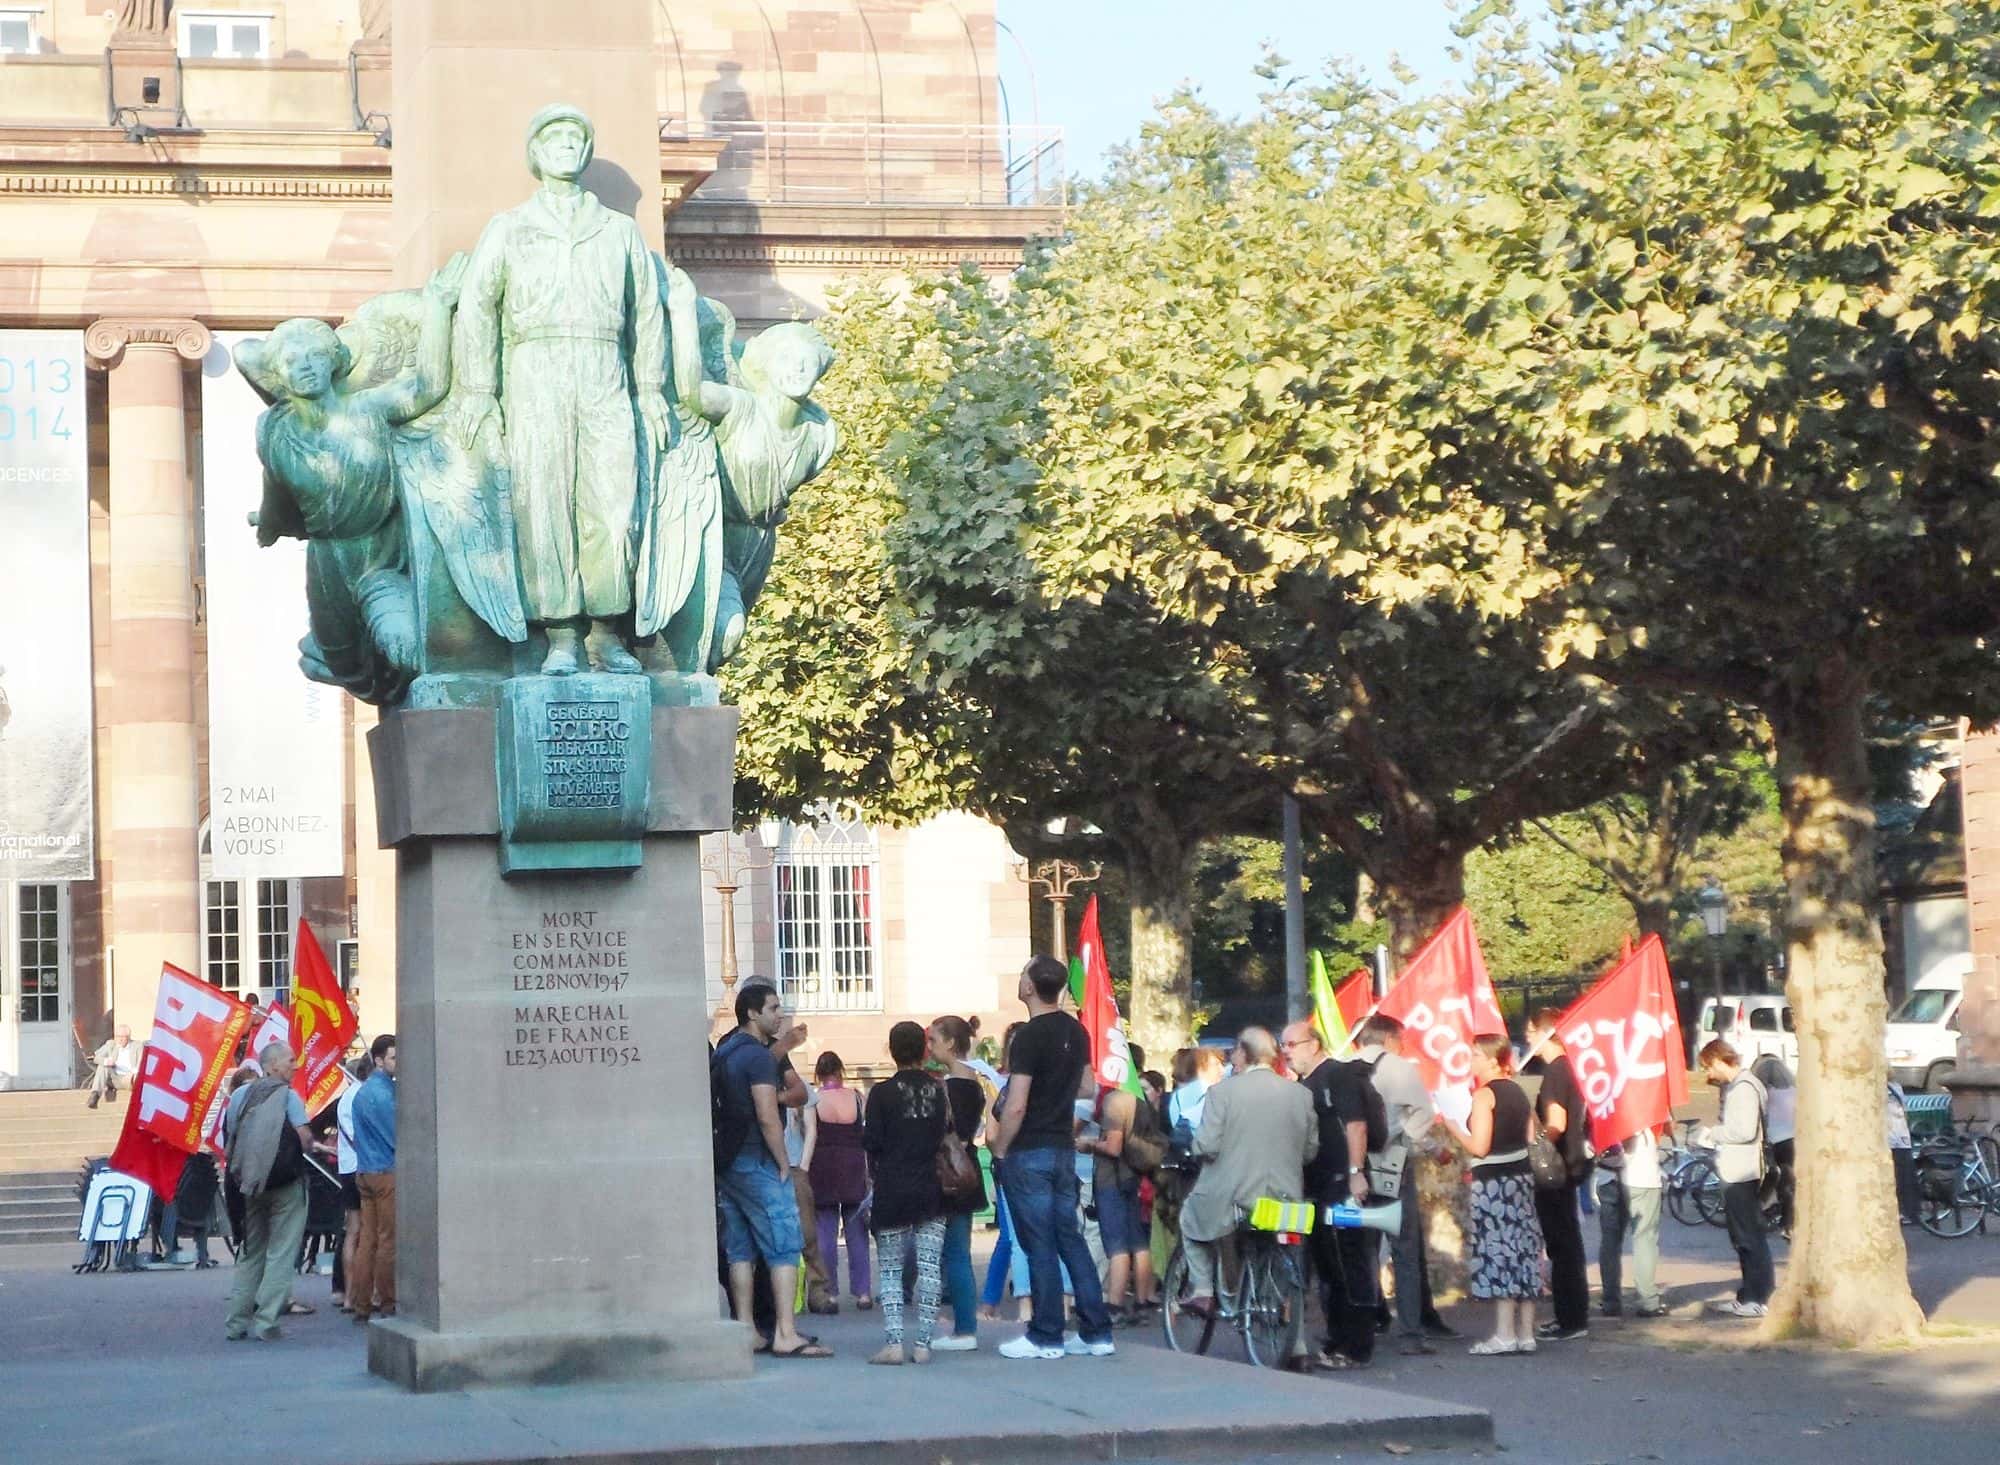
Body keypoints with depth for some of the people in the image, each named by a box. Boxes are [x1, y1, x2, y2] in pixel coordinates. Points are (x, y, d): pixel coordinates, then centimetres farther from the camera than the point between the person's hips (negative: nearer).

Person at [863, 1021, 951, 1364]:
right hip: (932, 1192, 2)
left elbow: (871, 1142, -8)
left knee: (889, 1268, 4)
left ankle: (893, 1342, -9)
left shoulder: (882, 1092, -7)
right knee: (929, 1267, 4)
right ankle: (923, 1343, 0)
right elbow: (949, 1136, 6)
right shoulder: (939, 1091, 2)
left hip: (892, 1192, -2)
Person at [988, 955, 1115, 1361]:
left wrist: (999, 1151, -8)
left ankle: (1046, 1336, 2)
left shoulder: (1030, 1036, -16)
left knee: (1039, 1244, -2)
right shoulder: (1076, 1031, 8)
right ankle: (1096, 1332, 9)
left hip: (1029, 1152, -7)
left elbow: (1016, 1107, -18)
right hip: (1064, 1151, 7)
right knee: (1070, 1238, 10)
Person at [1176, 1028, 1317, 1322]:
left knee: (1190, 1217, 26)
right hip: (1285, 1198, 3)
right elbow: (1310, 1151, 6)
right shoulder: (1301, 1095, 0)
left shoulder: (1223, 1091, -10)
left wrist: (1197, 1146, 9)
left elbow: (1206, 1147, -14)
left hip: (1231, 1197, -3)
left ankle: (1201, 1290, 18)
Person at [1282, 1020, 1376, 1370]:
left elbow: (1355, 1123, -17)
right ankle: (1336, 1342, 18)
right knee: (1325, 1268, 12)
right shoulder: (1302, 1085, 20)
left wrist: (1356, 1172, -24)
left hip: (1342, 1186, -10)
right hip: (1317, 1190, 10)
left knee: (1350, 1266, -7)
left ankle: (1357, 1348, -6)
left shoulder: (1338, 1075, -8)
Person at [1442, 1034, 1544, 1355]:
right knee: (1522, 1253, 8)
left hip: (1493, 1182, -8)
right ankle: (1526, 1333, 10)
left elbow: (1479, 1147, -17)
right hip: (1521, 1176, 8)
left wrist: (1452, 1126, -4)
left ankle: (1504, 1335, -8)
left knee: (1498, 1255, -6)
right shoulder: (1517, 1091, 12)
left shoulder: (1484, 1095, -12)